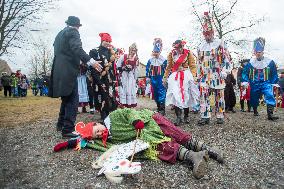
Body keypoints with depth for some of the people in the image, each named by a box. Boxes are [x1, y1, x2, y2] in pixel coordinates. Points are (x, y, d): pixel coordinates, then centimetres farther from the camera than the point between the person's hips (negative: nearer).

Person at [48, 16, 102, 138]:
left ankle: (61, 124, 30)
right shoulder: (73, 31, -3)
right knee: (72, 100, -7)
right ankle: (67, 130, -6)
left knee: (66, 99, 19)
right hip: (68, 71, -9)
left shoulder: (60, 34, 24)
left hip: (58, 71, 9)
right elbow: (77, 49, -20)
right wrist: (90, 61, -28)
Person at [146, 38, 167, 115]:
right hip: (153, 79, 5)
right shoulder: (150, 60, 8)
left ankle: (162, 109, -6)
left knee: (161, 93, -9)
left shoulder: (164, 60, -4)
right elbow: (147, 69, 12)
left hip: (161, 79, -5)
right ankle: (158, 107, 24)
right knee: (155, 94, 11)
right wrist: (148, 77, 7)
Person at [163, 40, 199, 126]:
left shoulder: (188, 53, -1)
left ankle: (186, 116, 18)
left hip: (186, 76, -1)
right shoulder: (171, 54, 5)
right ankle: (178, 117, -5)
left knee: (186, 96, 4)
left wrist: (193, 76, -13)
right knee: (175, 96, -10)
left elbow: (192, 66, -1)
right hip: (175, 77, 1)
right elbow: (168, 67, 12)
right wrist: (165, 77, 10)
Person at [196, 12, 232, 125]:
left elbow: (227, 58, -4)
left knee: (219, 96, 4)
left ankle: (220, 116, 16)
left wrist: (225, 71, -15)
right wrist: (199, 75, 15)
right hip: (205, 76, 4)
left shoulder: (220, 44, 0)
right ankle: (205, 117, 4)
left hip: (217, 76, -3)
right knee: (203, 96, -3)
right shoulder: (201, 47, 13)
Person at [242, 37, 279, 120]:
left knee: (270, 95, -22)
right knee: (254, 98, 11)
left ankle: (270, 114, -23)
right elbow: (245, 72, 6)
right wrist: (245, 81, -5)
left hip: (266, 83, -1)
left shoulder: (270, 62, -1)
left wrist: (274, 83, 3)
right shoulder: (250, 62, 0)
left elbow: (274, 74, 8)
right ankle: (255, 111, 38)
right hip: (254, 84, 1)